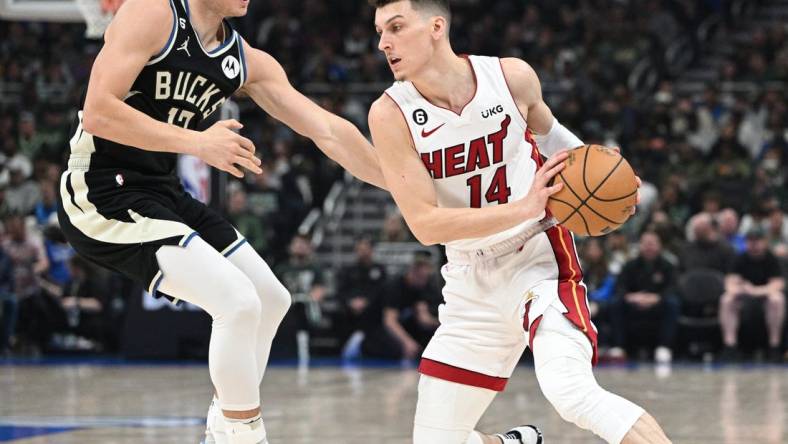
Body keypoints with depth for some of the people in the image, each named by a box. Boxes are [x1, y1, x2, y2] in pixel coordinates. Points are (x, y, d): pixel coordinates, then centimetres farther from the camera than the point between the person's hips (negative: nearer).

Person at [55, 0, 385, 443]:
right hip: (105, 192, -9)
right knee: (239, 302, -18)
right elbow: (97, 112, -23)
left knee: (272, 301, 14)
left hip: (164, 192, 9)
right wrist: (198, 142, -23)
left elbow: (329, 131, 8)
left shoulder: (247, 61, 7)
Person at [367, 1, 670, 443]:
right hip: (472, 283, 3)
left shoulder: (512, 77, -9)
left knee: (572, 392, -30)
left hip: (538, 257, -3)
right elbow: (425, 224, -18)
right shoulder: (391, 114, -12)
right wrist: (524, 207, -26)